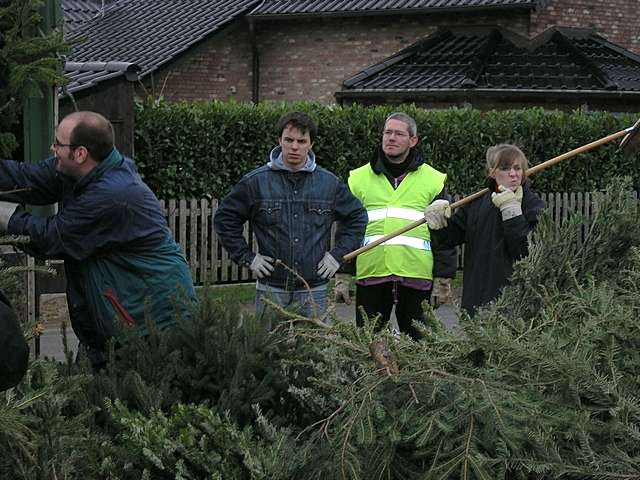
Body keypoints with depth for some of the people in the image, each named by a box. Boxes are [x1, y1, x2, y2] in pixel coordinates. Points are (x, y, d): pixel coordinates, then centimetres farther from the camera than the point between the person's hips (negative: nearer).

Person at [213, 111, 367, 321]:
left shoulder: (329, 183, 5)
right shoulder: (256, 181, -1)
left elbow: (357, 217, 17)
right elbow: (224, 218, 6)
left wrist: (339, 254, 8)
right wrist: (246, 257, 0)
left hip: (314, 290, 2)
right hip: (271, 289, -1)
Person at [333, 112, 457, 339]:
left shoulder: (433, 180, 8)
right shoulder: (359, 178, 11)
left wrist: (443, 280, 2)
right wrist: (342, 277, 6)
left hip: (417, 276, -1)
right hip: (370, 274, 1)